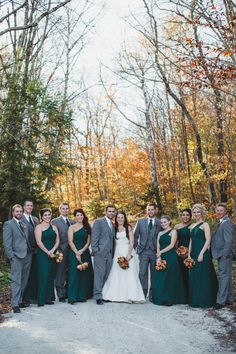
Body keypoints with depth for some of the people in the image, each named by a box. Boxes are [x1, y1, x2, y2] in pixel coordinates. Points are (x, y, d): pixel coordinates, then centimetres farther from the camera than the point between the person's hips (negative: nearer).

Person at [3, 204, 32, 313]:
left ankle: (19, 300, 21)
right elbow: (7, 243, -7)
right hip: (17, 256, -6)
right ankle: (15, 305, -3)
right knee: (16, 281, -6)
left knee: (24, 281, 10)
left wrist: (30, 251, 9)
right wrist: (11, 256, -12)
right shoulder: (8, 224, -3)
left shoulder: (24, 225, 18)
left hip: (27, 256, 6)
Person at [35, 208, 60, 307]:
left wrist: (52, 251, -9)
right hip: (42, 254, -5)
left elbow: (57, 241, 7)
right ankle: (41, 300, -2)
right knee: (43, 275, -7)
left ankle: (49, 298, 14)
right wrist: (48, 252, -14)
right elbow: (39, 242, -11)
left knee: (51, 276, 6)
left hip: (52, 255, 5)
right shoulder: (38, 227, -2)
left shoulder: (54, 227, 13)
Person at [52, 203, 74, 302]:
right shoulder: (55, 221, 1)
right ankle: (61, 295, 7)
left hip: (72, 251, 5)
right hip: (61, 251, -4)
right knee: (60, 274, -1)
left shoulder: (73, 222, 16)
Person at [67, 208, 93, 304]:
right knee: (74, 274, -6)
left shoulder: (87, 227, 9)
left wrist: (82, 251, -11)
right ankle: (72, 297, -3)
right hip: (74, 253, -4)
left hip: (85, 253, 4)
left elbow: (89, 241, 4)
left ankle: (82, 296, 14)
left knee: (85, 274, 5)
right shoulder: (72, 227, 0)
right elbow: (70, 242, -6)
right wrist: (76, 253, -13)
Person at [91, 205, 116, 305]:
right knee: (99, 274, -7)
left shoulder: (113, 225, 19)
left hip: (110, 254, 6)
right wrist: (95, 250, -13)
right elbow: (94, 237, -6)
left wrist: (113, 253, 12)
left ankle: (104, 294, 14)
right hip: (100, 252, -6)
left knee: (106, 275, 7)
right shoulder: (98, 222, -1)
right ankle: (98, 296, -4)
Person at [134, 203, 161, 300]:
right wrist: (136, 247, 4)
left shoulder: (160, 223, 3)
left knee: (154, 274, 5)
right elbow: (135, 236, 9)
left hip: (155, 251, 0)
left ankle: (152, 295, 14)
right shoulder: (140, 221, 6)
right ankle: (143, 294, 4)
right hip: (143, 251, 0)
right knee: (142, 273, -3)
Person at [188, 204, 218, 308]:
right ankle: (195, 300, 20)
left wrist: (201, 253, -18)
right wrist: (189, 254, 10)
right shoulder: (192, 226, 15)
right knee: (193, 277, 10)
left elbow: (208, 240, -12)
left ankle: (204, 301, 7)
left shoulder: (205, 224, -5)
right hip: (193, 254, 7)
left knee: (202, 276, -3)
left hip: (202, 254, -7)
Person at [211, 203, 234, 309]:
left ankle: (221, 301, -3)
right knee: (227, 277, 15)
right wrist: (223, 254, 14)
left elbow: (229, 239, -20)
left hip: (225, 254, -10)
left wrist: (225, 254, -21)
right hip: (222, 254, 10)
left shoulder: (227, 222, -13)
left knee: (223, 276, -6)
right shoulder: (221, 223, 18)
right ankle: (229, 299, 23)